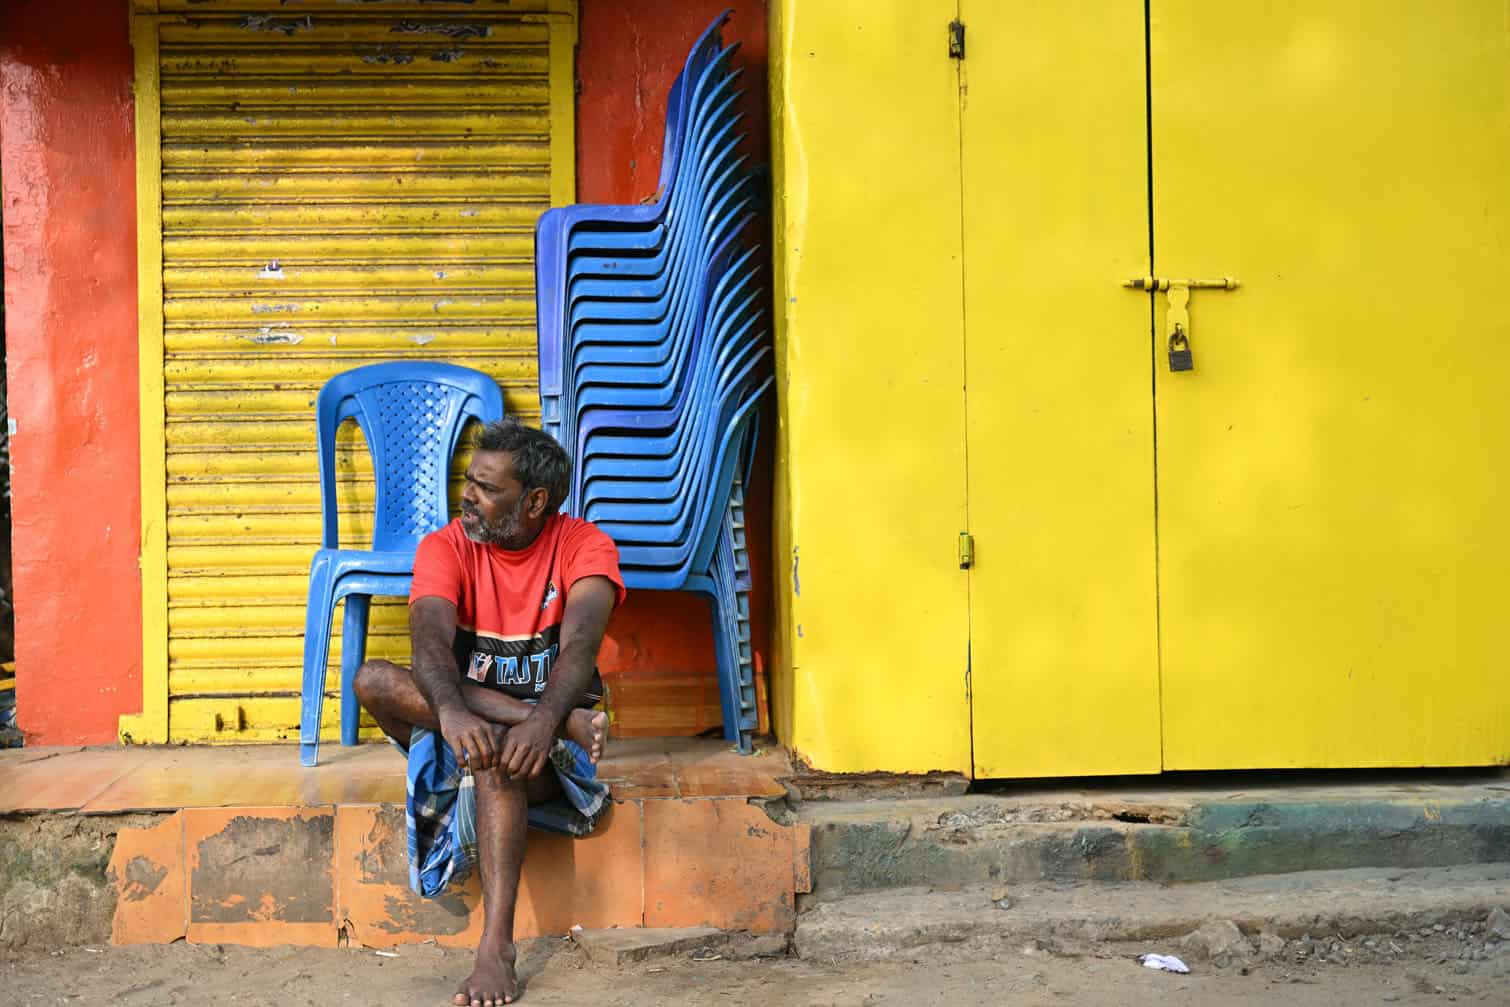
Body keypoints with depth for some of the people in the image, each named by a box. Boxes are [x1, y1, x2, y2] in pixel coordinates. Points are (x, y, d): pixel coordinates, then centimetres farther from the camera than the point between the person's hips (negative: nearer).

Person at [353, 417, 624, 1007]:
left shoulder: (584, 547, -8)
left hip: (548, 724, -3)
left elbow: (580, 645, -25)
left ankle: (496, 947, -40)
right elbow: (430, 642, -22)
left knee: (498, 752, -39)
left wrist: (545, 720, -46)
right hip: (463, 719, 3)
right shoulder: (446, 547, -4)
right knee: (373, 680, -26)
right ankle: (571, 723, -30)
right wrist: (452, 711, -45)